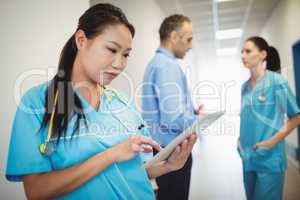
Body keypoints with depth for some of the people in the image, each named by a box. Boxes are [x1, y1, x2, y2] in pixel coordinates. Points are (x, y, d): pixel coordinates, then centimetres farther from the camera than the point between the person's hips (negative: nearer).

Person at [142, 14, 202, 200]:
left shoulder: (157, 62, 11)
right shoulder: (168, 65, -20)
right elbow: (173, 120, -29)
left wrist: (192, 112, 10)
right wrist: (199, 120, -10)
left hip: (161, 149, 10)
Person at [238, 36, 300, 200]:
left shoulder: (276, 81, -9)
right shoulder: (245, 86, 7)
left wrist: (273, 141, -14)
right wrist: (241, 139, 6)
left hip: (269, 158, -5)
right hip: (248, 156, 6)